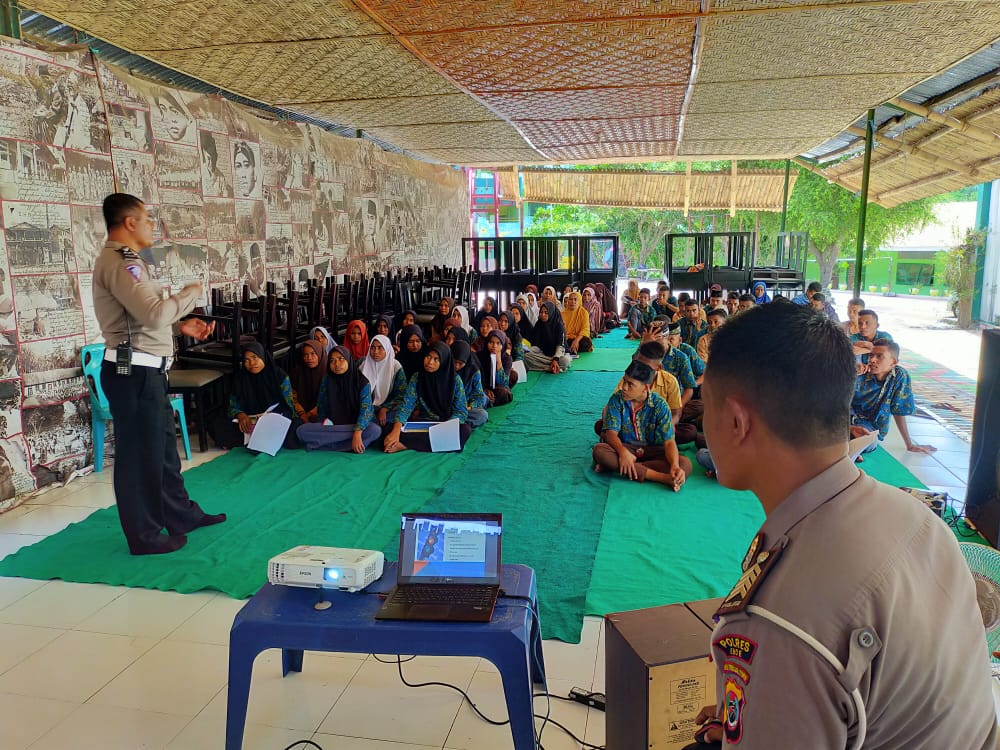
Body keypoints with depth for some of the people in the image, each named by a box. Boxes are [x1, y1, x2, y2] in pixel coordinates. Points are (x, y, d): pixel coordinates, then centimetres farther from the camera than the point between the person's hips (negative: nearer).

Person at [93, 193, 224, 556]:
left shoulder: (124, 260, 17)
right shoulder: (118, 262, -17)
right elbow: (154, 313, -27)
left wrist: (182, 326, 12)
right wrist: (190, 294, -11)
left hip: (145, 370, 11)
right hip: (134, 372, -11)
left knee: (163, 445, 19)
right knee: (140, 454, 0)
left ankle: (181, 515, 33)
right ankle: (144, 535, 13)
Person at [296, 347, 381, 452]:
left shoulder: (363, 382, -8)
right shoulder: (327, 382, 2)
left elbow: (366, 409, -19)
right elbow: (321, 409, 9)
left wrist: (357, 433, -34)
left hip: (355, 424, -2)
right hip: (331, 426, 2)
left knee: (375, 429, -36)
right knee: (301, 431, -25)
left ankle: (325, 444, -30)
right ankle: (348, 445, -25)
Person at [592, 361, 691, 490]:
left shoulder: (659, 405, -9)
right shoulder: (617, 400, -6)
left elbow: (669, 441, -14)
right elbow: (611, 433, -12)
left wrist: (675, 466, -35)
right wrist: (623, 452, -35)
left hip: (652, 450, 0)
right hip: (624, 447, 0)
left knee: (685, 465, -28)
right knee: (599, 450, -33)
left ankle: (614, 466, -32)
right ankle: (661, 477, -37)